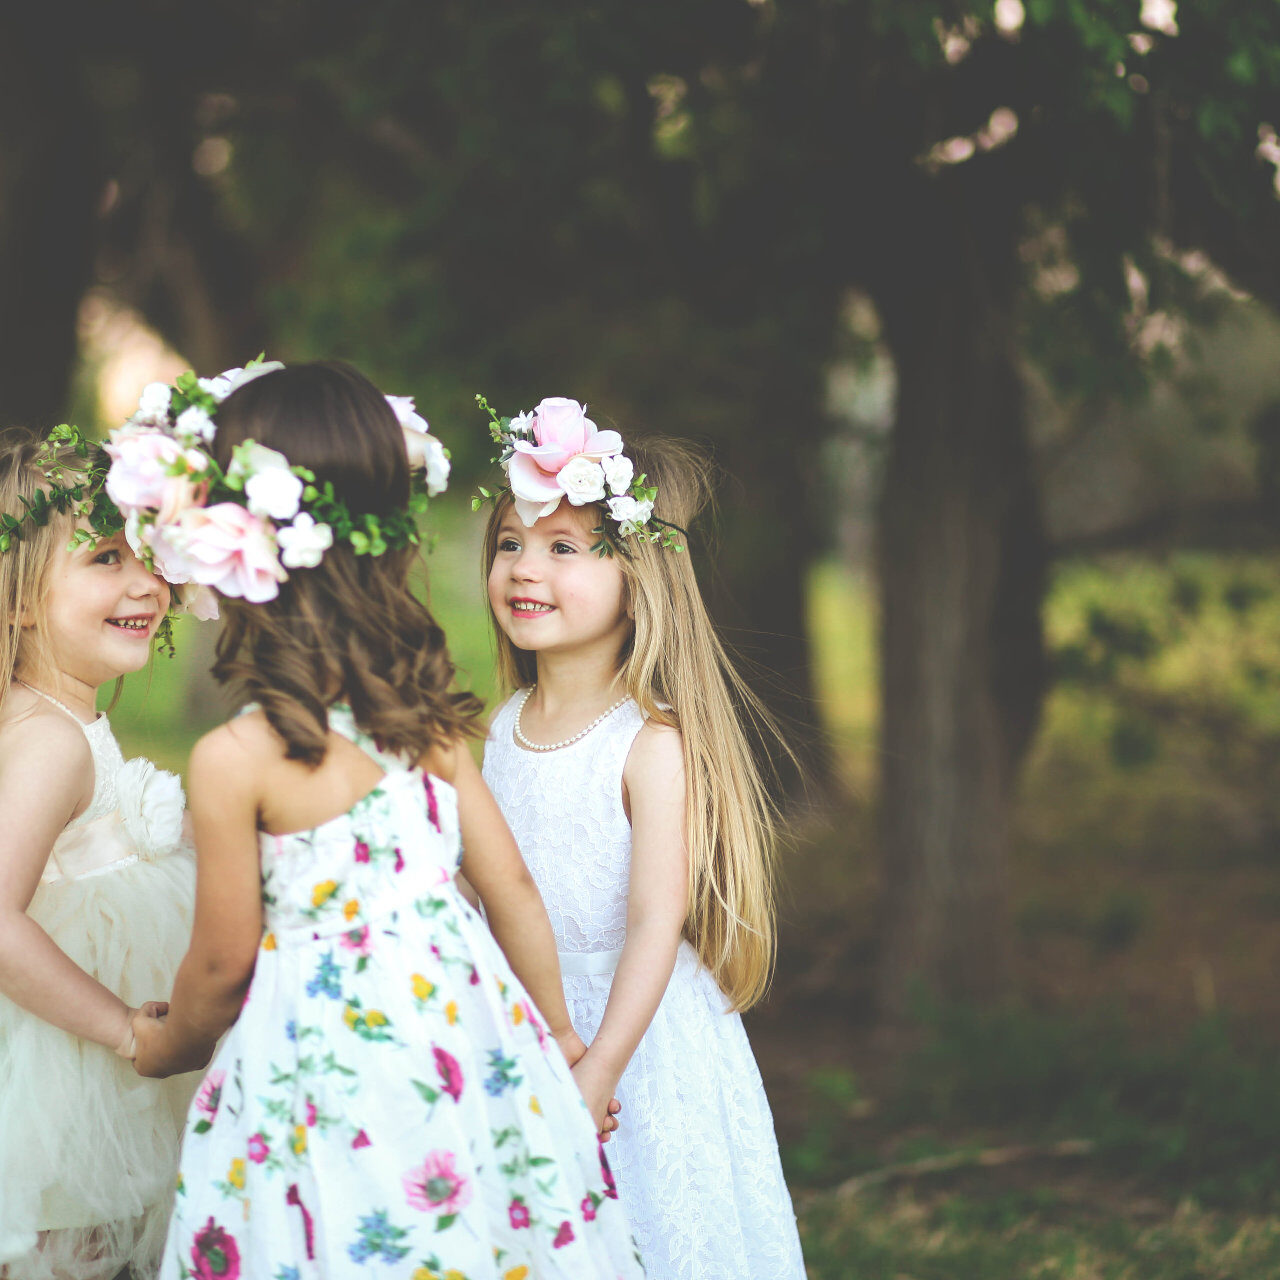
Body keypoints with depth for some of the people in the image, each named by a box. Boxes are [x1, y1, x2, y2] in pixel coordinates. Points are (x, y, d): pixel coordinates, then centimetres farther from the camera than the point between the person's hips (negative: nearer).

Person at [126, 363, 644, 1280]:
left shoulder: (235, 760, -17)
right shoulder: (428, 715, 0)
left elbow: (224, 963, -6)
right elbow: (512, 885, 5)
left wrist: (166, 1044, 16)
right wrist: (558, 1036, 20)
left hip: (329, 1061, -5)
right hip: (465, 1037, 5)